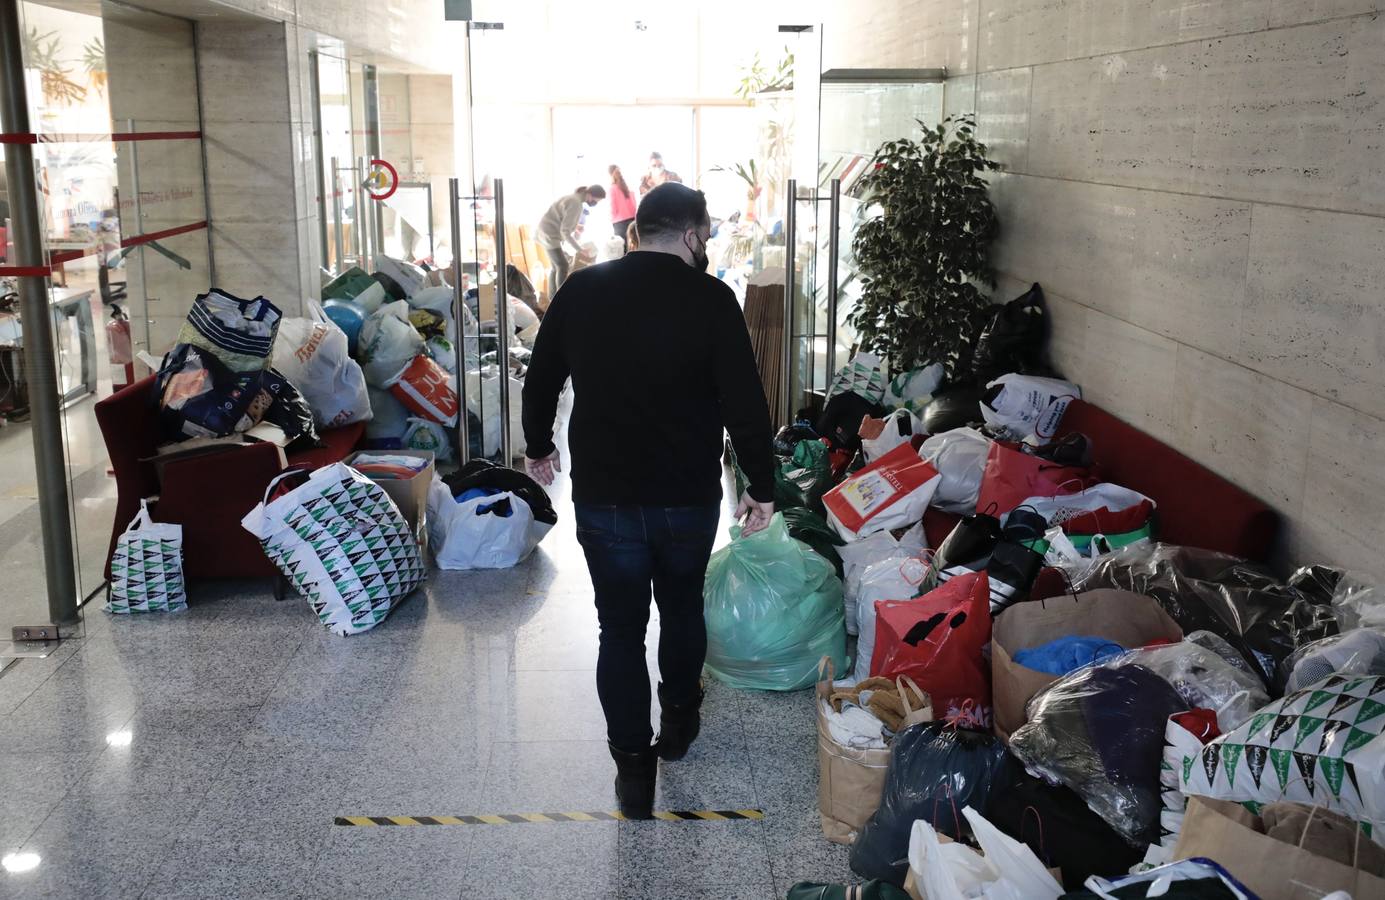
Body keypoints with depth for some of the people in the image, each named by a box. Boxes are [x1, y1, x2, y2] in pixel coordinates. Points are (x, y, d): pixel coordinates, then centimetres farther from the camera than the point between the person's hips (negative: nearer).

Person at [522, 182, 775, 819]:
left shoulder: (581, 290, -1)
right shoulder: (710, 300, -10)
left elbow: (540, 379, 10)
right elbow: (745, 404, -11)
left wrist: (539, 446, 26)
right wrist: (761, 487, -1)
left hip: (603, 498, 1)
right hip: (688, 497, -1)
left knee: (621, 629, 10)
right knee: (682, 608, 23)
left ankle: (633, 768, 12)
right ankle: (678, 720, 41)